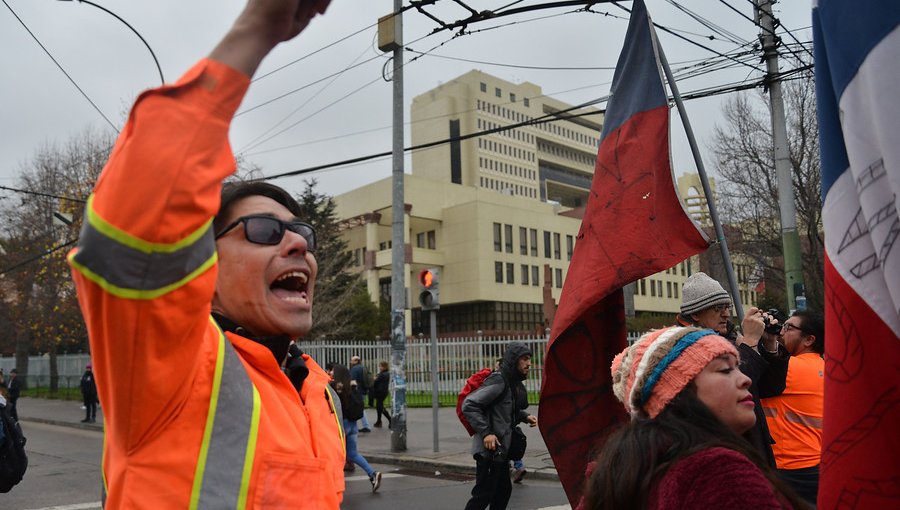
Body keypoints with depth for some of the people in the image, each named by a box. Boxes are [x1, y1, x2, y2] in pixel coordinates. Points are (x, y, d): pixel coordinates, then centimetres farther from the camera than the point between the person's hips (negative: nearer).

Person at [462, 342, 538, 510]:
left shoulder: (514, 382, 11)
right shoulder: (498, 380, -19)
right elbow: (469, 405, -23)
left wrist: (525, 417, 7)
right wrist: (485, 432, -26)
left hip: (502, 448, 10)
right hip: (489, 448, -10)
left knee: (503, 490, 17)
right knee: (483, 494, -4)